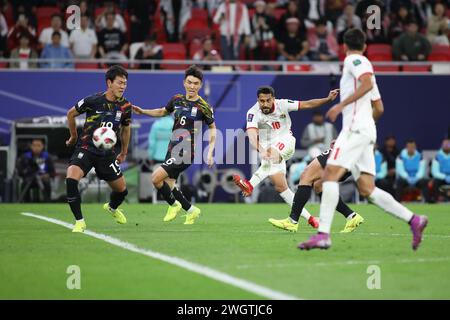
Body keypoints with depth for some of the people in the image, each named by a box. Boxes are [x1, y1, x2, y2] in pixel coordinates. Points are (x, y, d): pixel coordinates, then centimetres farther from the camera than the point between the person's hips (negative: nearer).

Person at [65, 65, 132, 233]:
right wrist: (74, 136, 14)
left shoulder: (125, 106, -2)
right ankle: (79, 221, -12)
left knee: (122, 190, 8)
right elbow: (71, 114, 3)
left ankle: (112, 207, 47)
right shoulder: (93, 100, -14)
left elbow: (125, 128, 18)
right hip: (86, 148, -4)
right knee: (71, 179, -28)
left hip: (107, 153, 4)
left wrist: (124, 152, 25)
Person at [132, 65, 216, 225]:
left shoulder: (203, 106, -11)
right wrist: (142, 111, 14)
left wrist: (210, 153, -8)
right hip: (173, 149, 6)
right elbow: (163, 112, 25)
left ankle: (173, 205, 7)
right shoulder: (177, 99, 5)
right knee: (168, 185, 6)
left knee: (156, 178, -16)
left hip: (187, 152, -6)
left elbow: (212, 128, 0)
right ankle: (191, 211, 25)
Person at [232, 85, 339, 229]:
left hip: (285, 141, -1)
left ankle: (251, 184, -51)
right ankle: (307, 217, 0)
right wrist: (260, 150, -49)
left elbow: (307, 104, -3)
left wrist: (328, 99, -15)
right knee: (280, 186, -8)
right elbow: (252, 136, -30)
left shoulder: (282, 104, -8)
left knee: (273, 154, -36)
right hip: (267, 146, 1)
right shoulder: (253, 113, -15)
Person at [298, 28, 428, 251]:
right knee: (367, 189, 4)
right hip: (366, 130, 9)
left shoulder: (353, 60, -1)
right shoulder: (364, 64, 26)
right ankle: (414, 220, 1)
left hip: (356, 128, -9)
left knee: (330, 174, -16)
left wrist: (341, 105, -21)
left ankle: (323, 234, -26)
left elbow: (367, 83, -21)